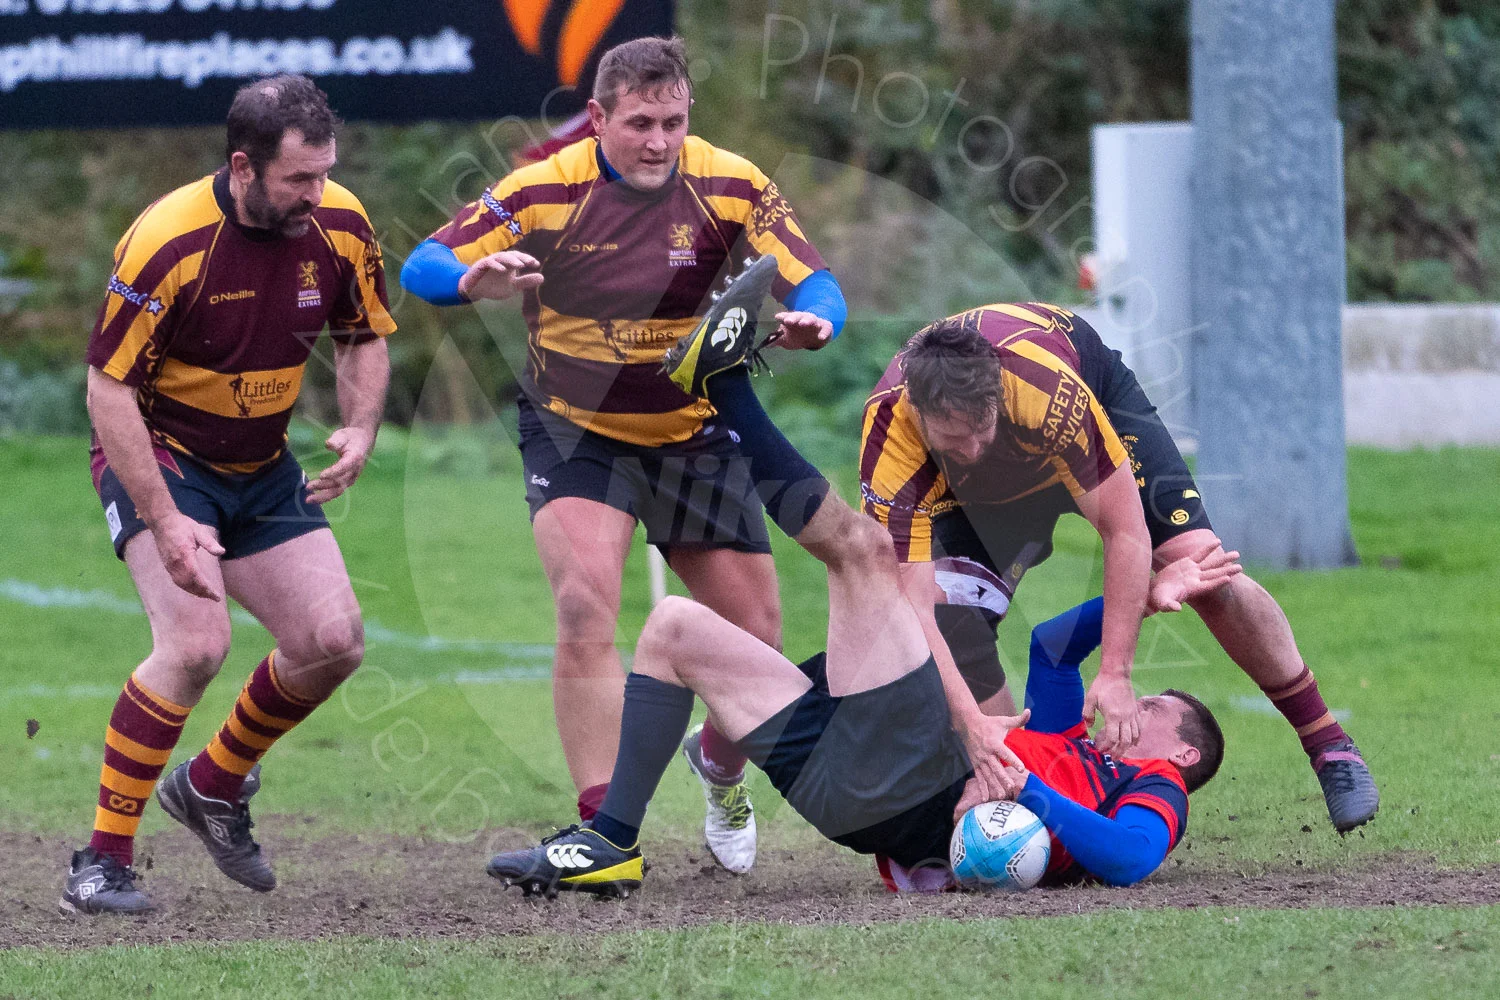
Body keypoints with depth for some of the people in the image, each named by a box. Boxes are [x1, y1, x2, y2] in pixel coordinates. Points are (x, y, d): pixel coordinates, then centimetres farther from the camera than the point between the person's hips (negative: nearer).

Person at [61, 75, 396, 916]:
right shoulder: (168, 242, -27)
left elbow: (365, 338, 8)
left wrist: (360, 432, -12)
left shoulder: (341, 226, -10)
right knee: (197, 641, -26)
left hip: (263, 469, 6)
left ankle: (215, 785, 25)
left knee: (334, 642, -2)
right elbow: (107, 386, -22)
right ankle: (103, 860, -17)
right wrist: (164, 521, -28)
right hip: (158, 458, -6)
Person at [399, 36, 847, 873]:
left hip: (695, 435, 2)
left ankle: (720, 770, 38)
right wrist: (473, 279, -40)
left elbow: (816, 285, -12)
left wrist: (810, 320, -36)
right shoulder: (546, 191, -17)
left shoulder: (730, 186, -12)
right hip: (574, 431, -2)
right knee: (586, 607, -24)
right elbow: (422, 268, -17)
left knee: (756, 637, 4)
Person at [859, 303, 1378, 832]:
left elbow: (1126, 531, -35)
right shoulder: (889, 441, -41)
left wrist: (1114, 674, -39)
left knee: (1209, 577, -13)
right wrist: (968, 720, -55)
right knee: (949, 626, -18)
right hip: (979, 492, 2)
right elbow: (912, 606, -43)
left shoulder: (1048, 387, -44)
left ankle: (1329, 746, 4)